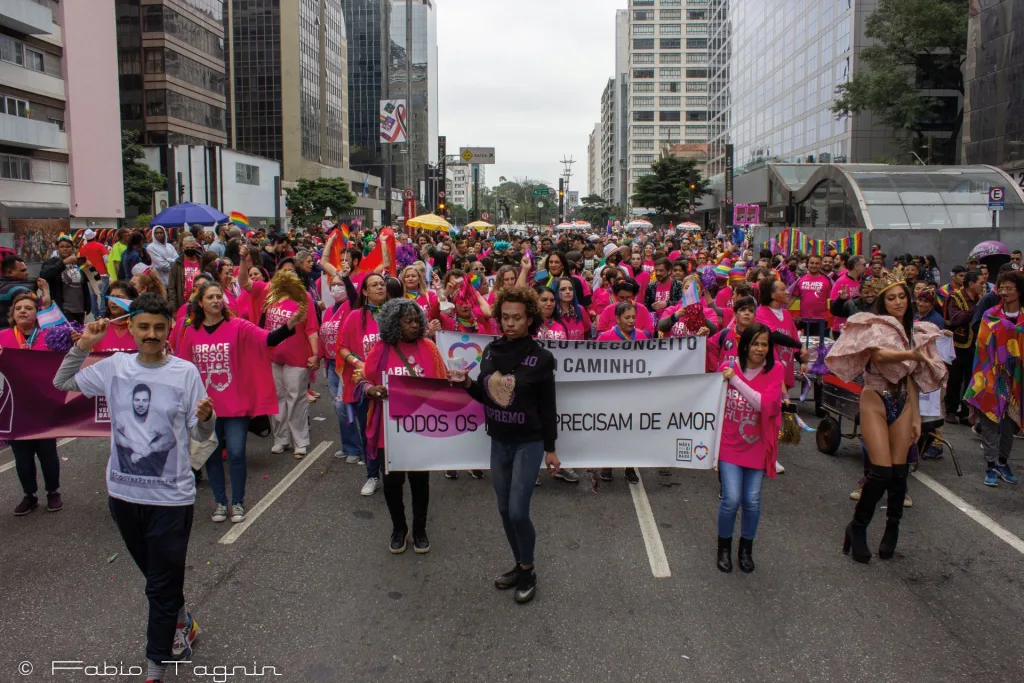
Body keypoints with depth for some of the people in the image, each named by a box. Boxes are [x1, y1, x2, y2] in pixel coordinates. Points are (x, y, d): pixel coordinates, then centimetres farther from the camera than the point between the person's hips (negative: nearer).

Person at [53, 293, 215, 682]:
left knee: (162, 588, 4)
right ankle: (181, 622, 46)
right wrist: (83, 347, -3)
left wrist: (205, 418, -28)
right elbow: (62, 384, 12)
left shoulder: (185, 372, -9)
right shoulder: (114, 367, 0)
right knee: (158, 579, 22)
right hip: (123, 492, 4)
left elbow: (201, 435, -5)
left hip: (171, 496, -4)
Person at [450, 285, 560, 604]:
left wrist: (550, 449, -6)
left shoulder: (540, 357, -12)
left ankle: (528, 571, 15)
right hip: (498, 441, 5)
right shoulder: (491, 350, 1)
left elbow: (547, 406, -7)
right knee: (505, 510, 12)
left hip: (528, 443, -5)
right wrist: (467, 383, -10)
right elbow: (486, 395, 10)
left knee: (518, 511, -7)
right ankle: (520, 565, 31)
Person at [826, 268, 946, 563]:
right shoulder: (873, 326, -6)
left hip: (903, 403, 5)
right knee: (881, 470, -12)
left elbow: (912, 377, 15)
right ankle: (857, 527, 6)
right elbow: (879, 354, -28)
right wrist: (911, 354, -46)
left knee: (899, 470, 3)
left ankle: (892, 528, 23)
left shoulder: (916, 332, 12)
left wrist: (916, 416, 11)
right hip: (875, 400, -5)